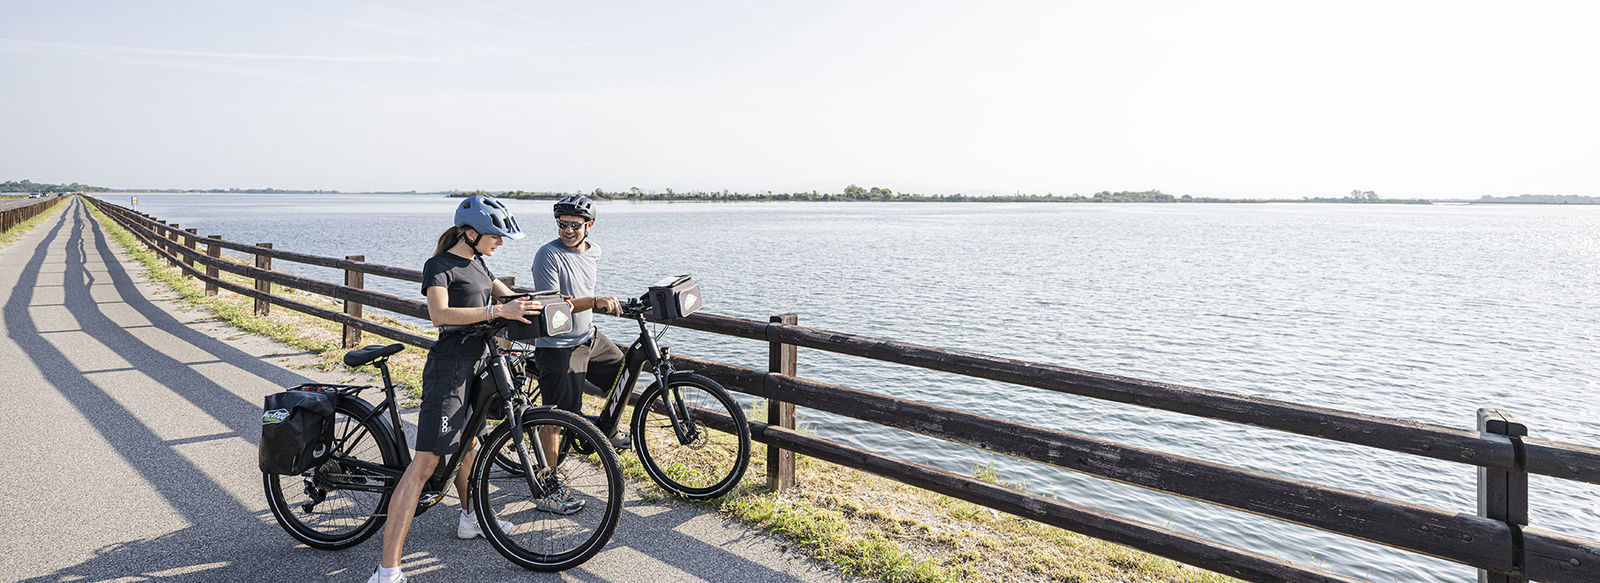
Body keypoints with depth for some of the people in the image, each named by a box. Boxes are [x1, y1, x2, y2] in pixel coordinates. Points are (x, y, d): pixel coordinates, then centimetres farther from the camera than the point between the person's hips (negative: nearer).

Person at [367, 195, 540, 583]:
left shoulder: (476, 262, 13)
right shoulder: (439, 266, -13)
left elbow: (505, 294, 26)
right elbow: (439, 314, -29)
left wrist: (534, 304, 8)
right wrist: (497, 311, -37)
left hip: (477, 363, 9)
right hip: (449, 366, -9)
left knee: (467, 442, 25)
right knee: (426, 463, -14)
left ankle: (469, 518, 47)